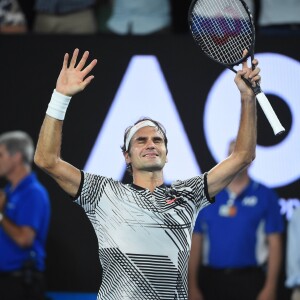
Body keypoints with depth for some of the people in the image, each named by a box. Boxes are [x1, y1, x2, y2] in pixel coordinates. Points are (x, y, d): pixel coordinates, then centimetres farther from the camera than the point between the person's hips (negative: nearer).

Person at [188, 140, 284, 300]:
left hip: (249, 281, -2)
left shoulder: (265, 196, 2)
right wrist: (192, 286, 2)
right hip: (212, 279, 2)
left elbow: (274, 244, 0)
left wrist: (270, 287, -7)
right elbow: (196, 243, 7)